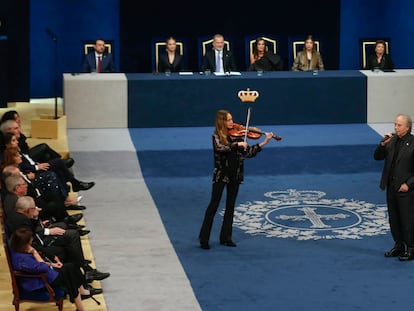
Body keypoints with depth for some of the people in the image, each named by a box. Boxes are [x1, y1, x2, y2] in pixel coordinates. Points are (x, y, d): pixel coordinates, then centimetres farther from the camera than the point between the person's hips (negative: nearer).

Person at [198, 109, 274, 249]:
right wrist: (238, 144, -30)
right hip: (221, 174, -5)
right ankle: (204, 238, 0)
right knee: (214, 205, -4)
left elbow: (248, 152, 3)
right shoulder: (217, 136, -8)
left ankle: (226, 237, 17)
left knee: (230, 206, 9)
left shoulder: (236, 134, 5)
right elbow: (220, 148, -28)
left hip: (234, 175, 5)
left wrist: (264, 142, -5)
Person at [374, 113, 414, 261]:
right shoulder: (392, 140, 5)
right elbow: (377, 157, 7)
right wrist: (383, 144, -10)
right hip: (391, 186, 6)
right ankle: (399, 246, 27)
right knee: (394, 219, 14)